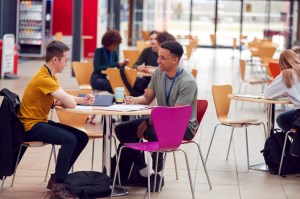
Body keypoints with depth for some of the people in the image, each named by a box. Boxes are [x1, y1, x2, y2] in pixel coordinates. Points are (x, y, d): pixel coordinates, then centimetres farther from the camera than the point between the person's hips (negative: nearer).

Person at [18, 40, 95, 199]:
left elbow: (65, 99, 14)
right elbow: (71, 104, -26)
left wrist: (83, 100, -3)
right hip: (31, 127, -10)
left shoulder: (50, 76, 10)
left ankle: (58, 177, 10)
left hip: (41, 122, 10)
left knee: (82, 137, 3)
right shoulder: (44, 79, -23)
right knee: (69, 139, -28)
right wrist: (64, 101, -3)